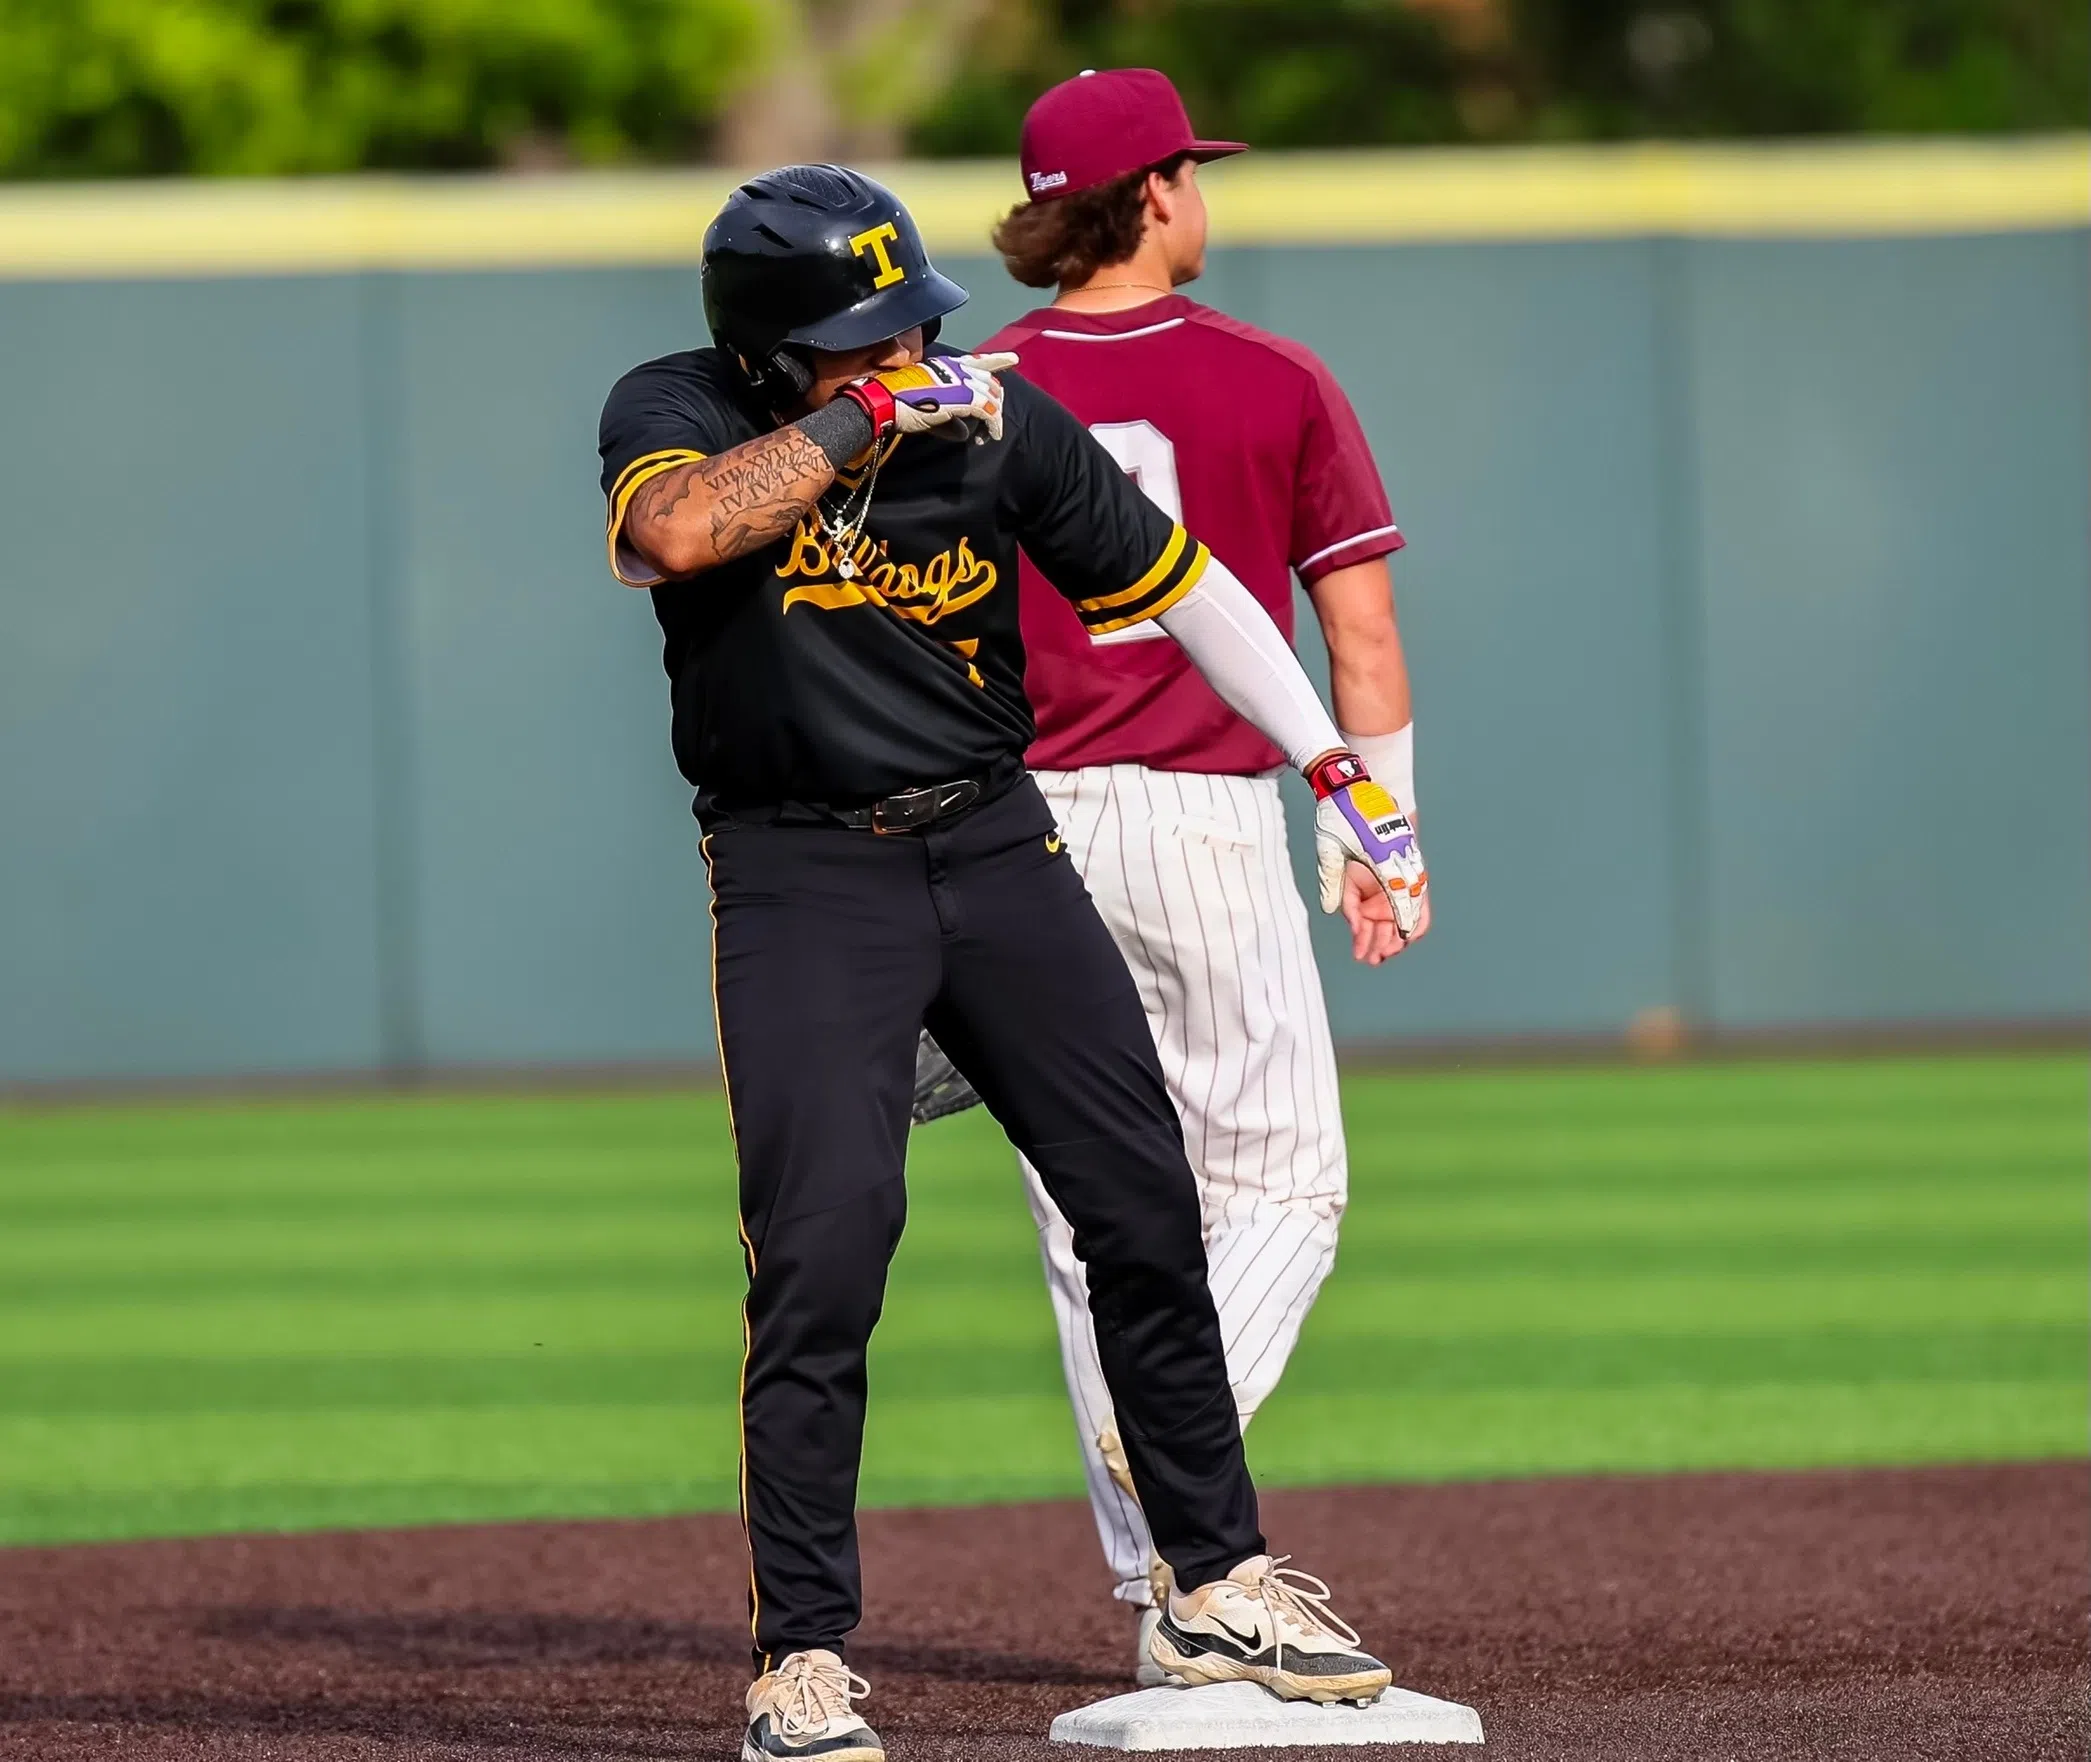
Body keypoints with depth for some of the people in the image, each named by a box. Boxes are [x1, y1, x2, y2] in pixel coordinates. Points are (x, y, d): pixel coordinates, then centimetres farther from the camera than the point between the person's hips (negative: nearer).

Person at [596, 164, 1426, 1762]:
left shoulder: (995, 418, -2)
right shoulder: (675, 416, -9)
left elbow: (1177, 581, 7)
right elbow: (677, 533, -33)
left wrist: (1335, 767, 6)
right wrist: (867, 418, -28)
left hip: (998, 848, 4)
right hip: (802, 880, -4)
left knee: (1147, 1207, 4)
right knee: (821, 1256, -14)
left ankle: (1221, 1583, 18)